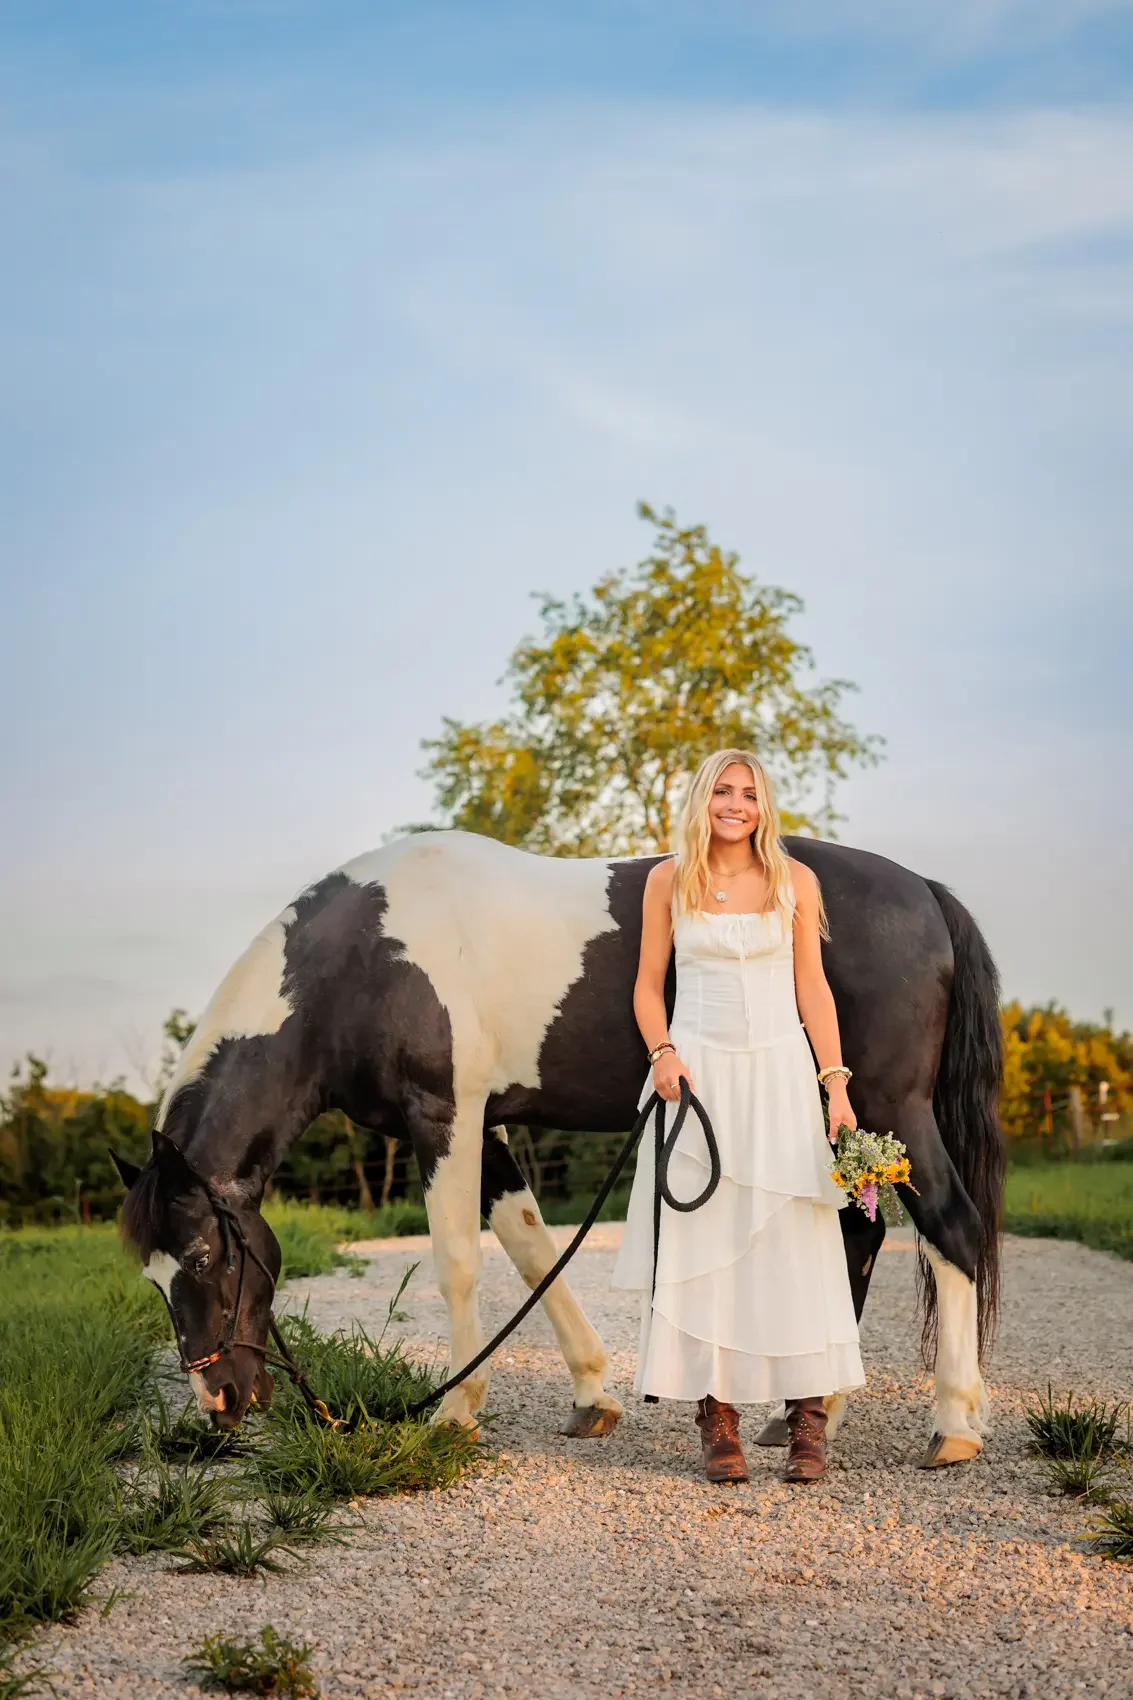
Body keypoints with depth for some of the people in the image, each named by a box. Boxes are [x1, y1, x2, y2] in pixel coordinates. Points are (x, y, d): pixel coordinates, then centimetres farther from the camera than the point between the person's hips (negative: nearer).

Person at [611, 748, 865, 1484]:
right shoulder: (669, 880, 4)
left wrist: (836, 1083, -2)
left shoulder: (795, 881, 4)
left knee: (793, 1239, -2)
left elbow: (813, 988, 5)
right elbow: (649, 985, 8)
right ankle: (718, 1416, 4)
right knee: (702, 1241, -2)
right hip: (699, 1076, 0)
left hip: (779, 1072, 0)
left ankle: (808, 1414, 4)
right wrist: (662, 1053, -9)